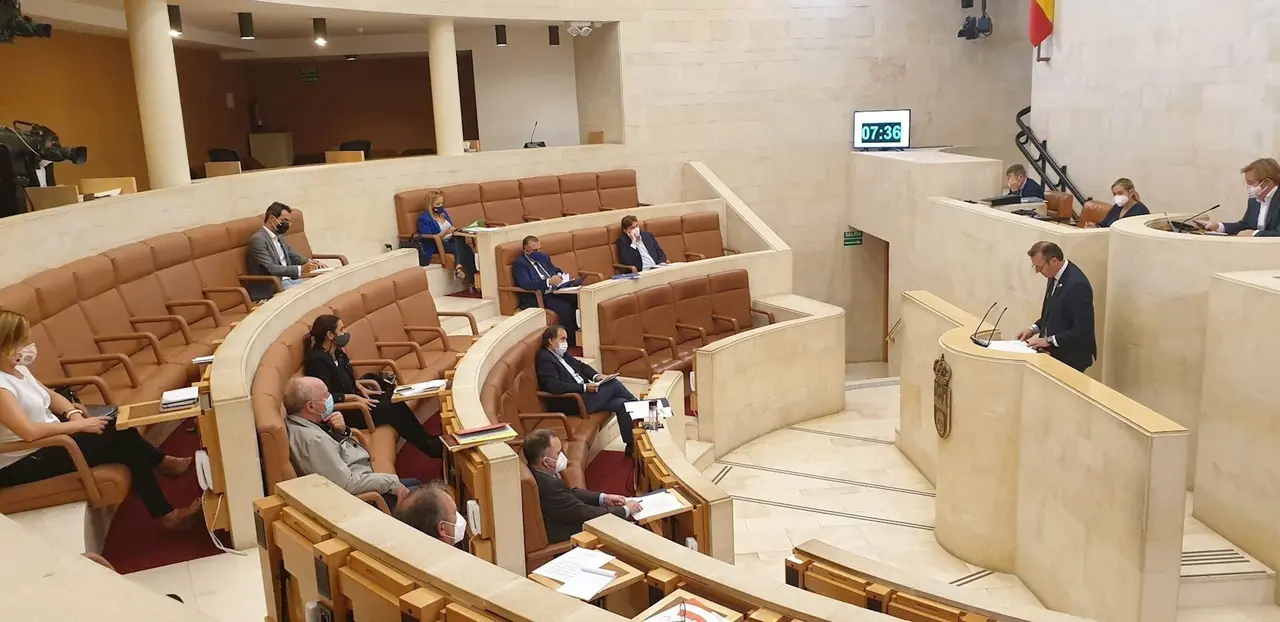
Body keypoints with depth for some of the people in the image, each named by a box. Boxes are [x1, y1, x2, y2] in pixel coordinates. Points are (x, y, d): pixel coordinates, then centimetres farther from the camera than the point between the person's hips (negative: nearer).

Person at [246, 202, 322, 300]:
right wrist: (300, 269, -32)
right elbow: (270, 269, -23)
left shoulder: (279, 237, 16)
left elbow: (293, 256, 22)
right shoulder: (258, 239, -13)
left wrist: (309, 262, -2)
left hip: (289, 280, 9)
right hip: (271, 287, -9)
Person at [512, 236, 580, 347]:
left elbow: (556, 270, 28)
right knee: (564, 307, -31)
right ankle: (571, 341, -19)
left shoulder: (543, 257, 17)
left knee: (577, 299, -19)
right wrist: (549, 282, -27)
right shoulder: (520, 264, -6)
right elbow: (526, 284, -21)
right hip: (536, 298, -7)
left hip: (554, 292, 7)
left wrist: (562, 276, 4)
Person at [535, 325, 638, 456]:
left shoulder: (562, 353, 14)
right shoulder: (545, 359, -15)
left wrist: (595, 376, 3)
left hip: (584, 393, 9)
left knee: (620, 404, -9)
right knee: (614, 384, -16)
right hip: (572, 403, -9)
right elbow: (553, 386, -27)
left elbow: (581, 366, 24)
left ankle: (631, 444, -5)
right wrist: (584, 387, -26)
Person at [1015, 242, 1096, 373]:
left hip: (1070, 357, -8)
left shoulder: (1077, 284, -24)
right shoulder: (1055, 276, 3)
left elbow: (1083, 331, -24)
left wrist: (1048, 341, -22)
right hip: (1054, 351, 8)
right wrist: (1034, 329, 4)